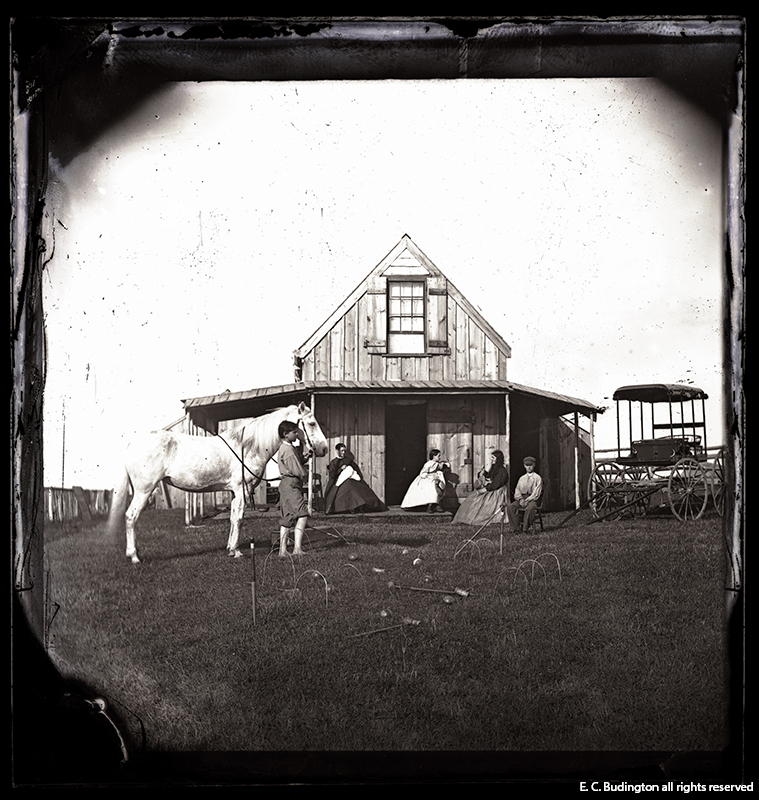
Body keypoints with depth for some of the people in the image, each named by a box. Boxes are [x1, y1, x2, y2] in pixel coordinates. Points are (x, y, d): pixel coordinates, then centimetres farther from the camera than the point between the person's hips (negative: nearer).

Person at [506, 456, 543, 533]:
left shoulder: (537, 478, 7)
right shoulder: (522, 478, 22)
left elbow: (537, 492, -4)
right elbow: (517, 490, 13)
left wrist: (527, 500, -17)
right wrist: (520, 499, -8)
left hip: (532, 499, -4)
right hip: (522, 498, 4)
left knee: (530, 508, -40)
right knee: (510, 506, -25)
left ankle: (525, 529, -31)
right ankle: (514, 528, -27)